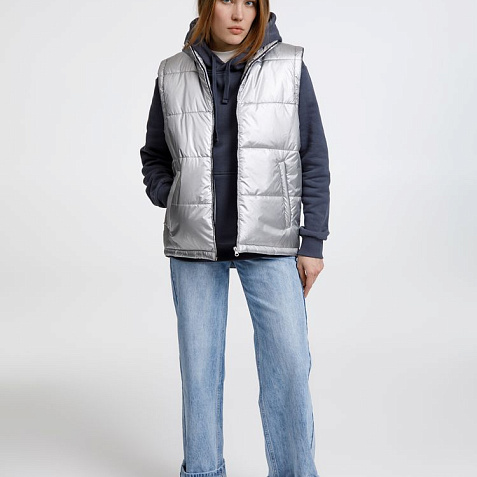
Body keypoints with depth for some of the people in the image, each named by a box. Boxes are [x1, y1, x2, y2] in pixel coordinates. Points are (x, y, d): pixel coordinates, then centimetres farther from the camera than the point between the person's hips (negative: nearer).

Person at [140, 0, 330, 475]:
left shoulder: (289, 66, 2)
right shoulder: (173, 75, 6)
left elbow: (313, 160, 3)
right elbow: (154, 157, 17)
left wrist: (312, 241, -1)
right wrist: (171, 198, -3)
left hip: (269, 241, -1)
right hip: (194, 245, 2)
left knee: (288, 364, -5)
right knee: (198, 366, 9)